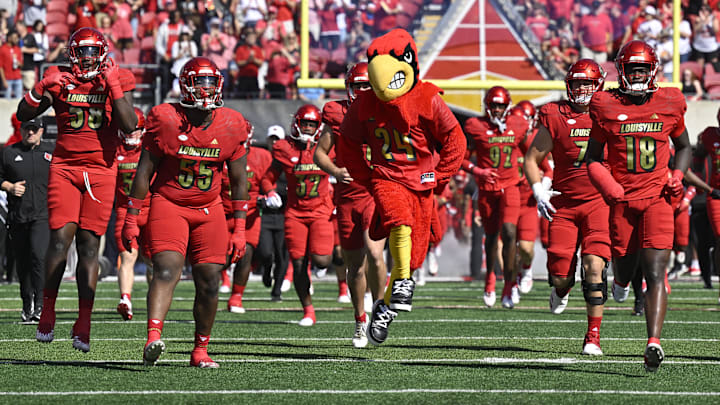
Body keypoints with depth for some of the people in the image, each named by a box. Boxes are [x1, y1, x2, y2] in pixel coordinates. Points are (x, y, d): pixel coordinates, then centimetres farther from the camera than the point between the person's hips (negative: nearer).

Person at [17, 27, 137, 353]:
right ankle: (47, 312, 2)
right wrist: (43, 88, -12)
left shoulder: (117, 81, 1)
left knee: (89, 245, -3)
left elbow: (130, 126, -10)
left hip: (100, 172, 0)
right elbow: (23, 115, 4)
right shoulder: (59, 81, 3)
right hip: (64, 168, 1)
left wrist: (113, 85, -14)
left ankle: (83, 326, -3)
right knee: (60, 238, -10)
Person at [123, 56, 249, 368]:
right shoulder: (165, 120, -10)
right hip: (168, 205, -3)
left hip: (209, 209, 3)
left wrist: (240, 229, 4)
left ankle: (200, 351, 15)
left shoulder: (231, 126, -2)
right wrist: (131, 220, -4)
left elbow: (239, 180, 7)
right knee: (167, 270, -22)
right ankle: (153, 340, -38)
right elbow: (144, 172, -3)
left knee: (209, 282, 0)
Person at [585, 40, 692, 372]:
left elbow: (683, 147, 19)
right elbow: (593, 157, 6)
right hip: (622, 199, 1)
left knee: (655, 275, -14)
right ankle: (621, 279, 53)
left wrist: (677, 176, 0)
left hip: (657, 198, -1)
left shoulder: (669, 105, 3)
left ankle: (654, 343, -23)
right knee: (625, 267, 12)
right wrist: (607, 186, -13)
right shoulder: (606, 107, -1)